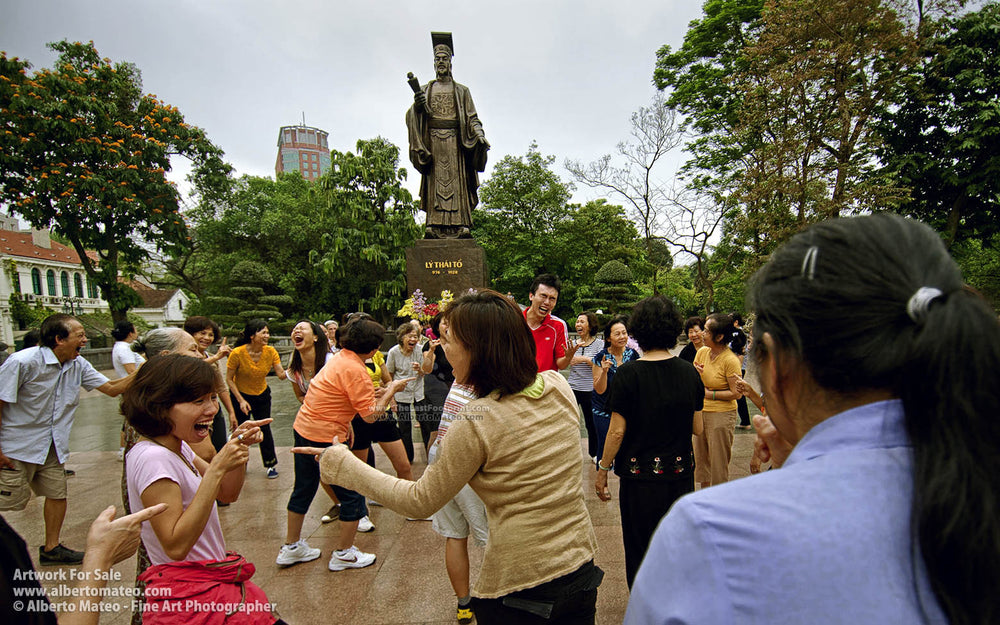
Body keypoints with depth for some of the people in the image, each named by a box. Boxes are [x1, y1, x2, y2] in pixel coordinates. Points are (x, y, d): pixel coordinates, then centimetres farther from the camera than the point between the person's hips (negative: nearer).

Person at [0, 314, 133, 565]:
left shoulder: (78, 365, -1)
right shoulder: (22, 361, -20)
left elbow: (111, 388, 1)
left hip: (53, 446, 6)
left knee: (57, 494, 10)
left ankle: (51, 548, 25)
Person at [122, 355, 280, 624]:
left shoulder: (177, 447, 5)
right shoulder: (153, 458, -23)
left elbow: (227, 493, 11)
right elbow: (175, 546, -26)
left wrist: (239, 446, -6)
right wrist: (217, 469, -30)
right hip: (188, 600, -9)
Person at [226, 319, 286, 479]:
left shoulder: (270, 352, -15)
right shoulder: (237, 353, -23)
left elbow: (281, 375, -17)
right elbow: (229, 379, -14)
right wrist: (241, 401, -16)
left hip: (262, 395, 2)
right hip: (240, 395, -2)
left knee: (264, 429, 0)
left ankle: (271, 464, 16)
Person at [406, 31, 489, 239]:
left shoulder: (461, 91, 17)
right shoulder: (425, 90, 19)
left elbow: (472, 118, 9)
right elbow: (414, 116, 8)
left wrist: (480, 134, -10)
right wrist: (417, 105, -14)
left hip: (455, 140, 0)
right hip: (432, 139, 1)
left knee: (457, 181, -9)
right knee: (435, 182, -8)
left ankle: (461, 226, -15)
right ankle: (434, 227, -15)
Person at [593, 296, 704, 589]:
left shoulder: (628, 373, -17)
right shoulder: (690, 372, -4)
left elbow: (617, 431, -15)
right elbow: (698, 428, 2)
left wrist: (602, 469, -3)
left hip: (640, 477, -4)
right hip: (681, 473, 4)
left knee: (640, 551, 14)